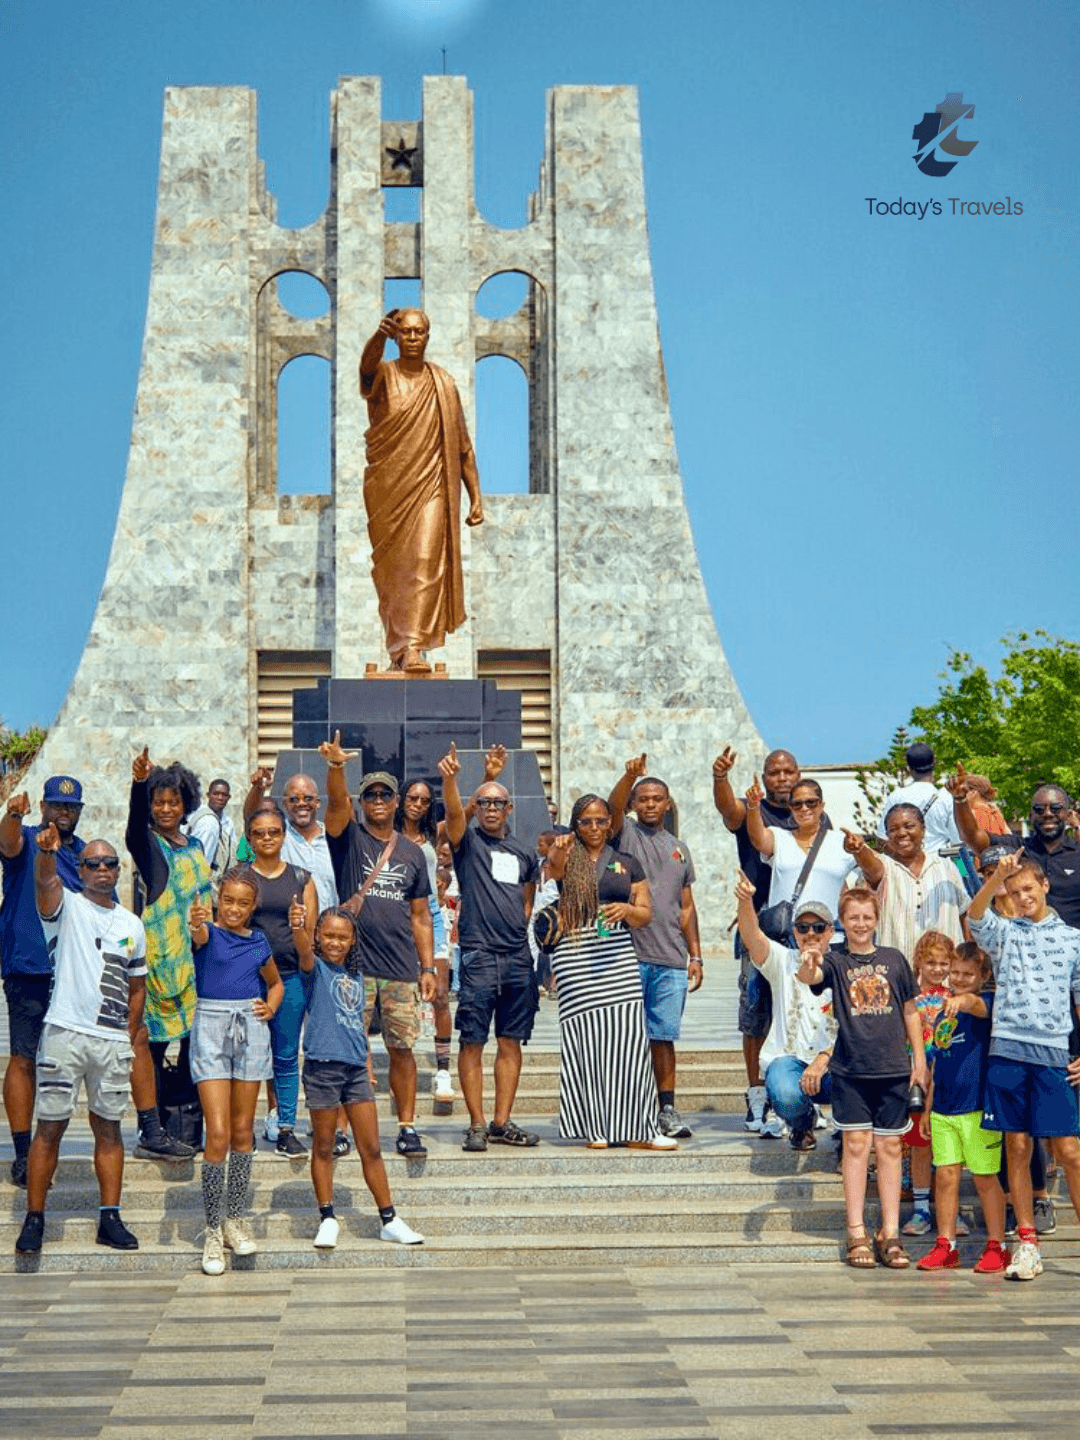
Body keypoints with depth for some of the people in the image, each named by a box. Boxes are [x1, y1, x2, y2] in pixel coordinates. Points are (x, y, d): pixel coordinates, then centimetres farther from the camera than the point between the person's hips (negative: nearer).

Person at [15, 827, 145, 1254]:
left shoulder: (132, 925, 13)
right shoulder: (66, 905, 1)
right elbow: (44, 881, -23)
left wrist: (129, 1038, 12)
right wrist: (46, 851, -45)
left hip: (114, 1042, 4)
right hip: (64, 1033, -4)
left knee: (108, 1127, 7)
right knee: (50, 1126, -1)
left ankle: (110, 1218, 12)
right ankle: (34, 1219, 5)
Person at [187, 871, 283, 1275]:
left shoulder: (258, 941, 11)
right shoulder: (208, 932, -2)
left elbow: (275, 982, 27)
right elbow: (200, 936, -28)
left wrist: (271, 1006, 6)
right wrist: (196, 924, -52)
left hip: (250, 1029, 4)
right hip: (211, 1027, -4)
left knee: (243, 1131, 10)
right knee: (218, 1134, -10)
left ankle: (235, 1221, 22)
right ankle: (213, 1232, -3)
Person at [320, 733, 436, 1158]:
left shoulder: (412, 852, 14)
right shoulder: (349, 838, 4)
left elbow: (420, 916, 15)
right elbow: (336, 802, -18)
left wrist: (428, 967, 8)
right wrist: (335, 765, -37)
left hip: (402, 969, 3)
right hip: (353, 966, -3)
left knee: (402, 1049, 4)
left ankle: (407, 1128, 11)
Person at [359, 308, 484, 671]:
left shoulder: (443, 385, 8)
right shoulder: (382, 376, 2)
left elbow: (462, 446, 9)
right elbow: (368, 363, -26)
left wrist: (476, 496, 3)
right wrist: (381, 334, -48)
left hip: (430, 486, 0)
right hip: (386, 488, 0)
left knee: (426, 560, -14)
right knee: (390, 568, 5)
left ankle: (414, 646, -18)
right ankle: (396, 645, 18)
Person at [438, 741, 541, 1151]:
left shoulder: (523, 853, 16)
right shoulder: (468, 842, 3)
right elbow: (453, 813, -18)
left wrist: (522, 926, 12)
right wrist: (449, 777, -36)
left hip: (518, 957, 4)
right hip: (478, 955, -4)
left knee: (511, 1041, 6)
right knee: (473, 1042, -5)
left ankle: (502, 1123, 13)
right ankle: (477, 1125, 1)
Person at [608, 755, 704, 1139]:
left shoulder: (679, 848, 19)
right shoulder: (625, 834, 6)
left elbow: (686, 907, 19)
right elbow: (613, 807, -17)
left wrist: (695, 955, 12)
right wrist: (630, 775, -35)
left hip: (671, 960, 4)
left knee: (663, 1036, 5)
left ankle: (667, 1110, 10)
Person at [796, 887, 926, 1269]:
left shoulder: (894, 960, 6)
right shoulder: (835, 961, 0)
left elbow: (909, 1010, 13)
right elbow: (809, 977, -21)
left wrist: (919, 1056, 10)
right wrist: (808, 967, -44)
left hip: (893, 1068, 2)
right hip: (850, 1069, -2)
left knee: (889, 1147, 5)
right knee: (856, 1145, 0)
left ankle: (890, 1234, 10)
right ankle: (857, 1234, 5)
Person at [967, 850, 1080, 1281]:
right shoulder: (1002, 932, 11)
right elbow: (975, 914, -11)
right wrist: (997, 877, -29)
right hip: (1007, 1050, 1)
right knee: (1017, 1147, 3)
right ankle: (1027, 1243, 10)